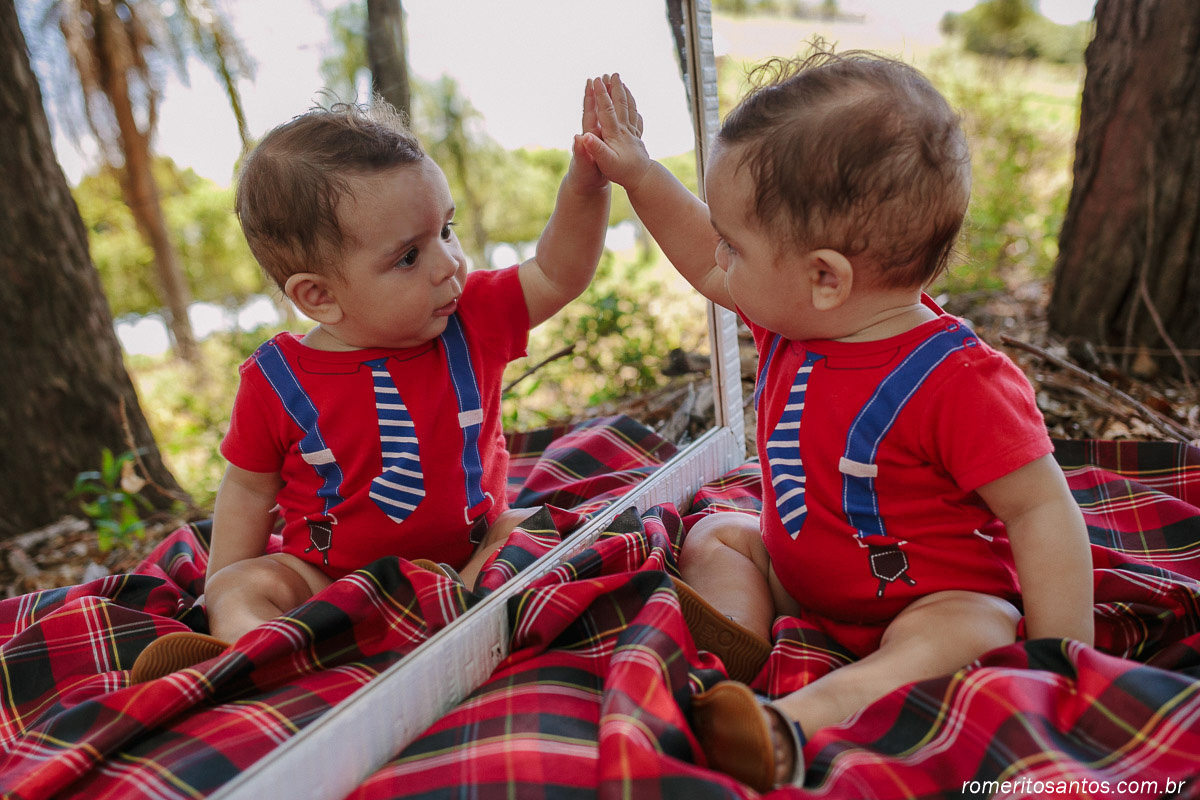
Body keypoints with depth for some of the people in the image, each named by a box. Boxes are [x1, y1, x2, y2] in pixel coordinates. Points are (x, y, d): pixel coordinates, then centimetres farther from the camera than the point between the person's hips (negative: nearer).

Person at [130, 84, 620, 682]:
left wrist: (586, 183, -23)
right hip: (329, 578, 0)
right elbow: (250, 486, 1)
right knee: (248, 585, -19)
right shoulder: (277, 381, -12)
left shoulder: (473, 320, -7)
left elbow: (557, 276, -7)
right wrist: (226, 594, -1)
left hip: (466, 558, 1)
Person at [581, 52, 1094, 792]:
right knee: (716, 536, 2)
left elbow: (1043, 513, -25)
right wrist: (639, 174, 5)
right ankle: (737, 643, -25)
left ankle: (792, 728, -55)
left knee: (964, 634, -36)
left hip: (940, 598, -7)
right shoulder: (795, 318, -6)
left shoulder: (958, 383, -30)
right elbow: (705, 267, 10)